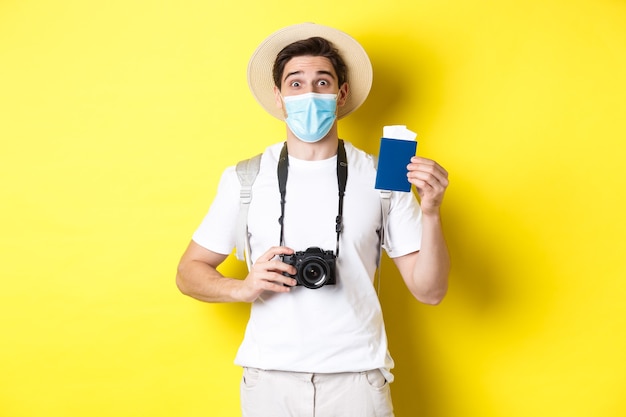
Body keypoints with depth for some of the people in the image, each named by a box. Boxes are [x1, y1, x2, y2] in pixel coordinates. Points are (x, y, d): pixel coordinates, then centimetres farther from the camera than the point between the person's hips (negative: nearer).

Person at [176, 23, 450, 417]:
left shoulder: (381, 178, -1)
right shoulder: (244, 179, 0)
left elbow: (429, 290, -2)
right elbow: (189, 272, 7)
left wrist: (431, 212, -17)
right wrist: (243, 288, -12)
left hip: (357, 377, 0)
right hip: (270, 379, 1)